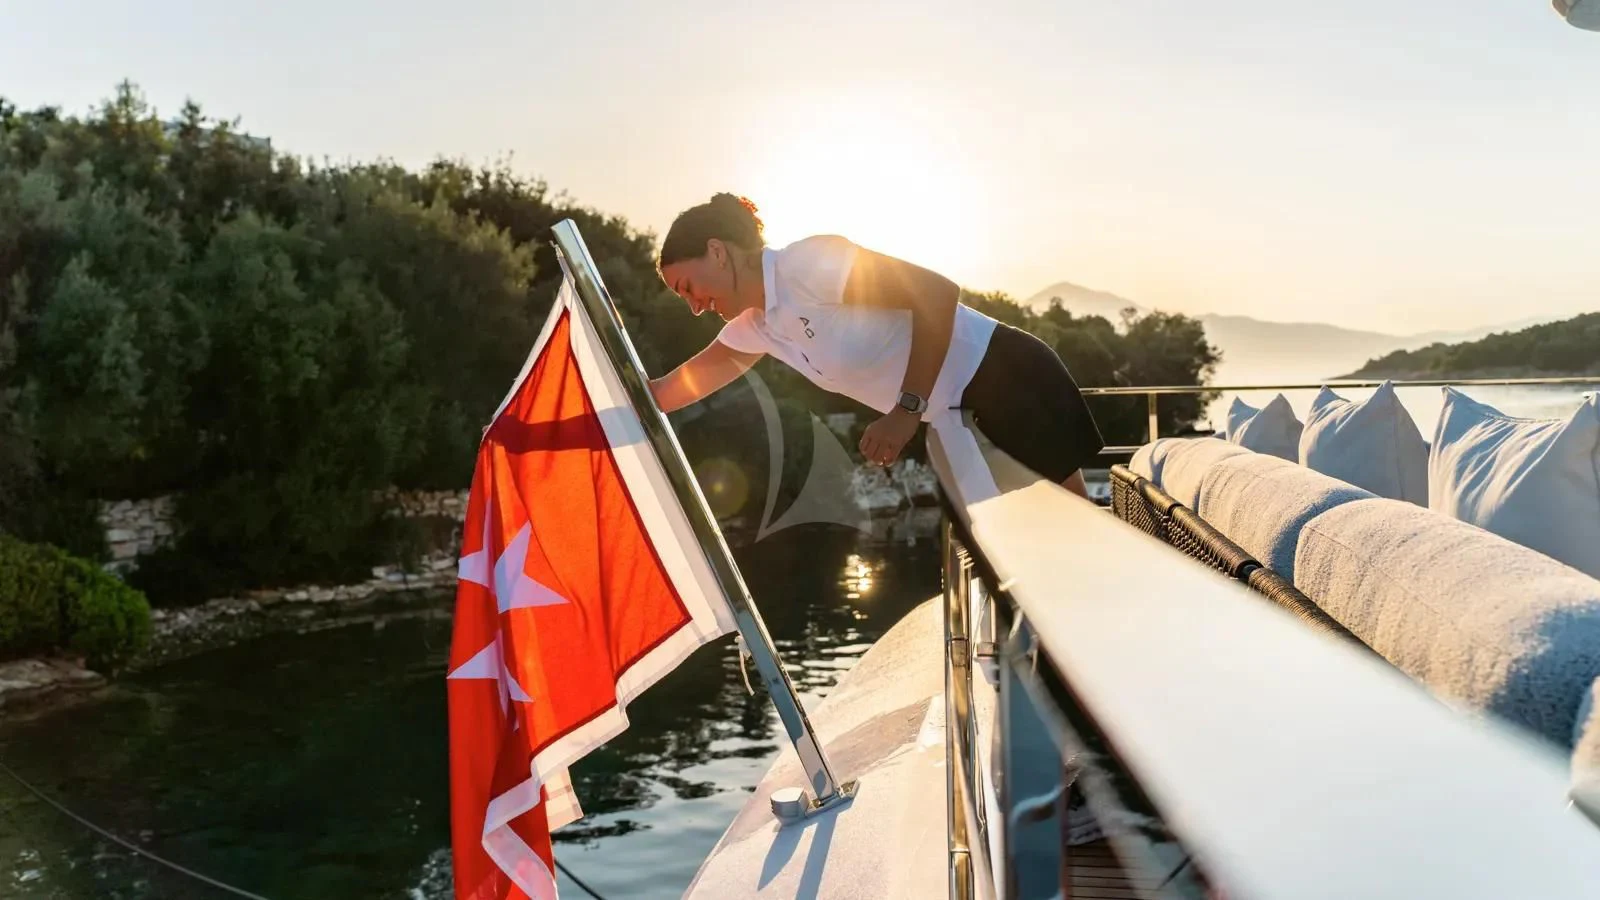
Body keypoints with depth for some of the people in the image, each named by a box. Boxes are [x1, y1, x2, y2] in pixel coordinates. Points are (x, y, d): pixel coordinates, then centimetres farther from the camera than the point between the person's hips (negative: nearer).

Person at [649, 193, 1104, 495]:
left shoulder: (807, 262, -19)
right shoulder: (754, 326, 9)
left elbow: (938, 294, -24)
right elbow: (672, 390, 17)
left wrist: (908, 410, -24)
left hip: (1008, 378, -8)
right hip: (975, 412, 8)